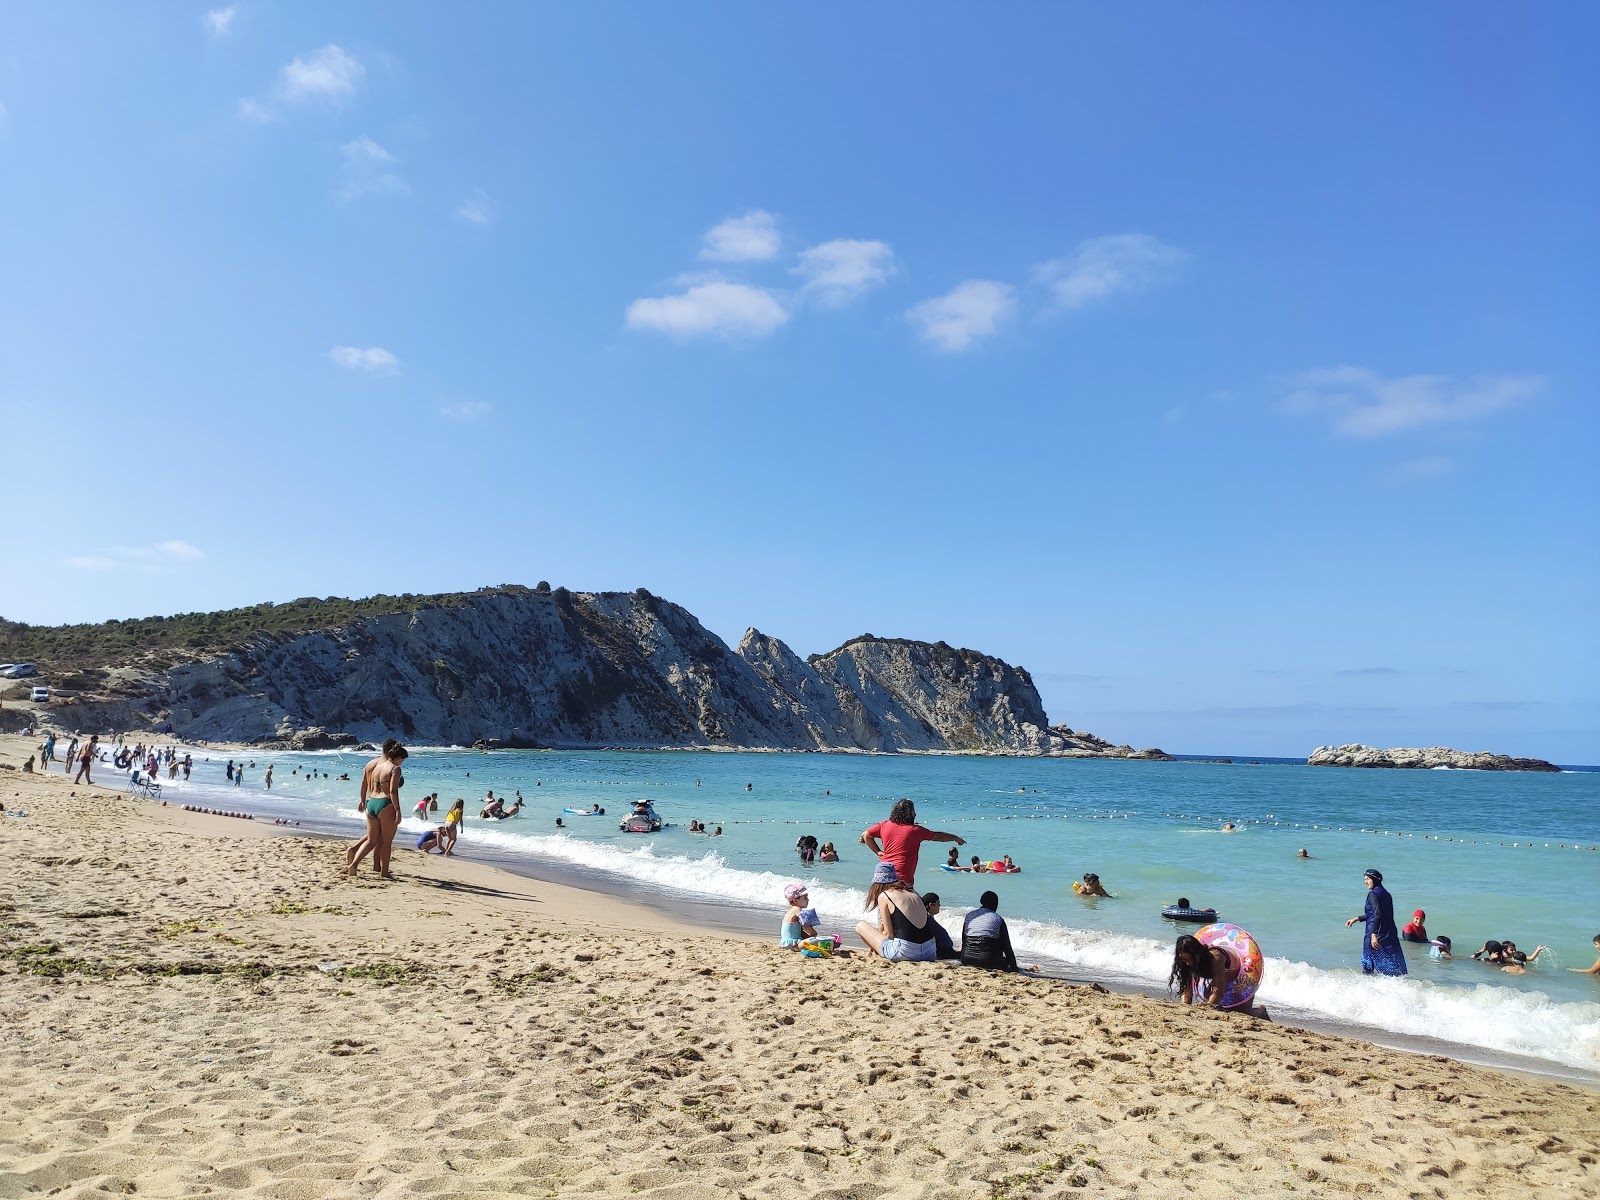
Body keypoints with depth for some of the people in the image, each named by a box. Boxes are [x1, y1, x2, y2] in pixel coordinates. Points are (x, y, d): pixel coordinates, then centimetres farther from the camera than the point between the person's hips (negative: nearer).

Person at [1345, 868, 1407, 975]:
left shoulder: (1373, 894, -11)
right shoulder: (1385, 894, 15)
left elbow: (1377, 914, -24)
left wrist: (1374, 935, -28)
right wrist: (1356, 919, 28)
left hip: (1378, 933, -8)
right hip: (1390, 933, 8)